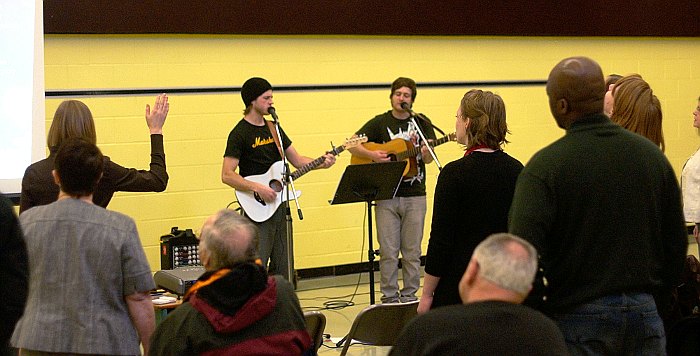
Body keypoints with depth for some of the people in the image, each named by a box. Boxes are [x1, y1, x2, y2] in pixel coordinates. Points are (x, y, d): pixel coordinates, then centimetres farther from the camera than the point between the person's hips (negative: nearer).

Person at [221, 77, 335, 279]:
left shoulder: (274, 129, 13)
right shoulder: (240, 134, -10)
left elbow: (297, 160, 16)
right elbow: (227, 175, -17)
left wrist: (321, 163, -1)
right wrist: (257, 188, -25)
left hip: (279, 204, 8)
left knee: (284, 269, 10)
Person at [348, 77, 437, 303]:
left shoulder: (422, 123, 7)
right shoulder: (380, 122, 4)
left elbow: (428, 159, 1)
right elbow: (352, 145, -1)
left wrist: (424, 151, -22)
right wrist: (372, 155, -18)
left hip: (415, 195, 1)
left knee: (412, 251, 6)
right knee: (388, 251, 0)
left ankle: (409, 295, 15)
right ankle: (389, 297, 9)